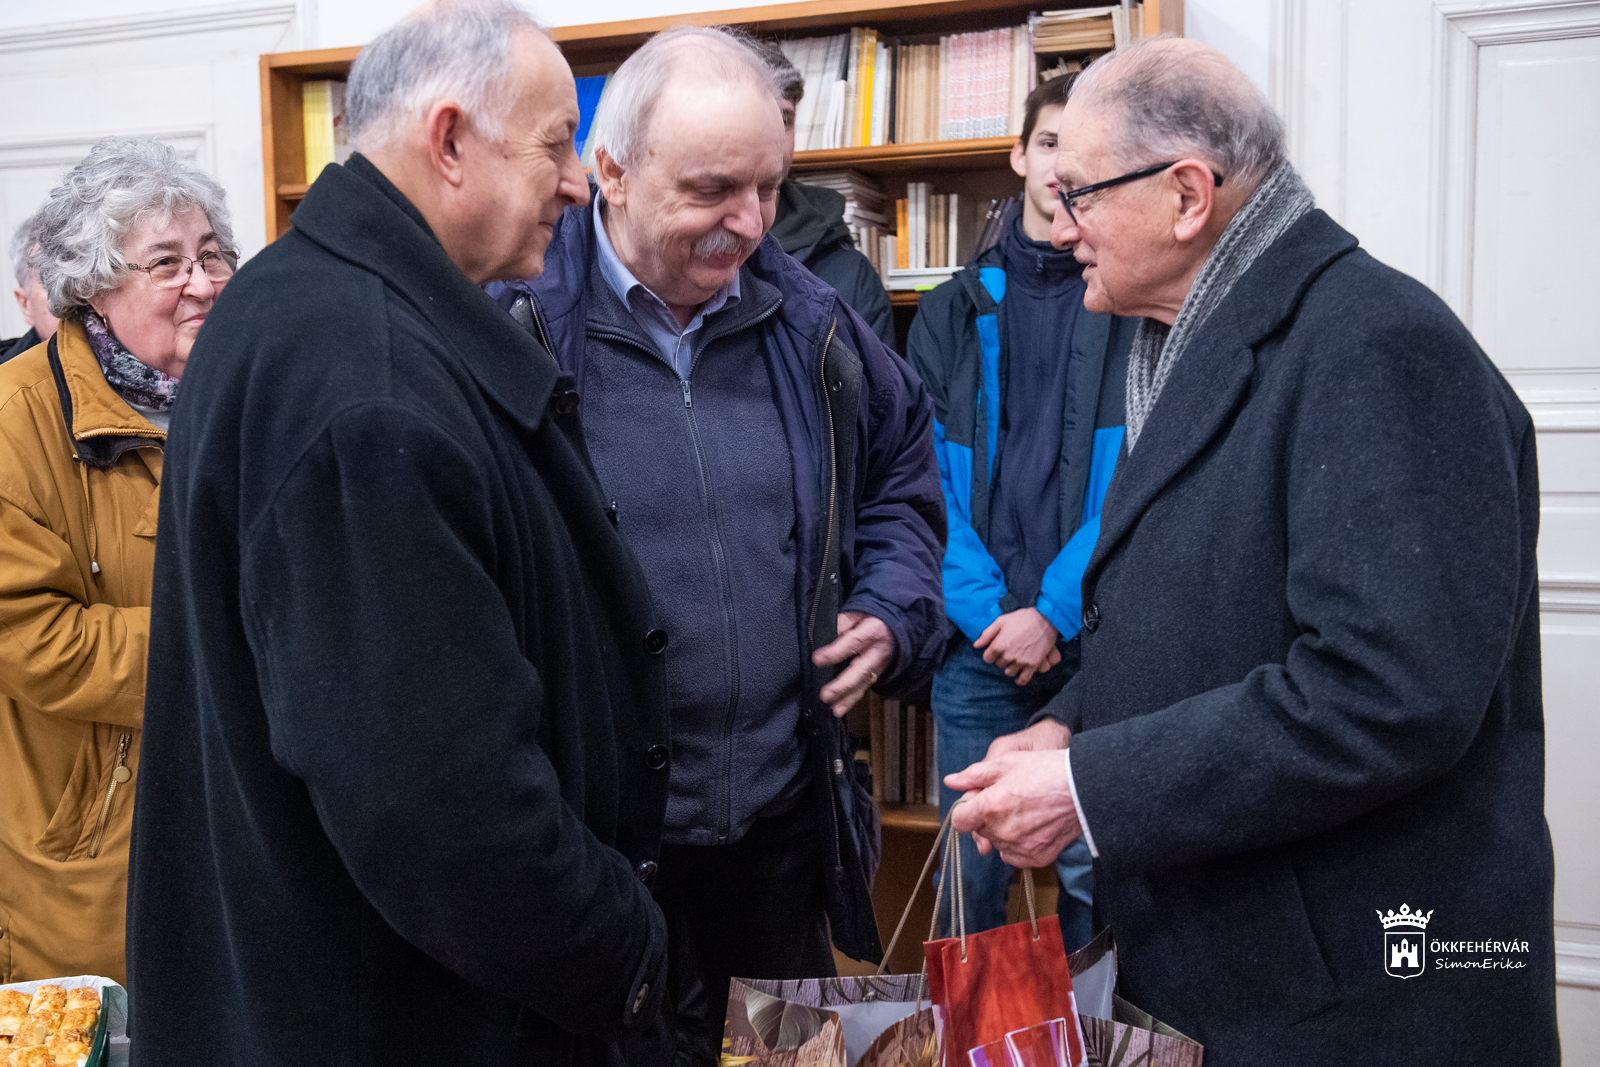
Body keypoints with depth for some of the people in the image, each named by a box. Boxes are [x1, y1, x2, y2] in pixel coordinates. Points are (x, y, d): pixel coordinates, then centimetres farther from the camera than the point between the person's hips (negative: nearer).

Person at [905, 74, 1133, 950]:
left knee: (1095, 874, 6)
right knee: (970, 876, 10)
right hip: (977, 642, 2)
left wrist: (1055, 612, -15)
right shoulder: (952, 312, 9)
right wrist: (986, 610, -9)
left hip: (1096, 640, -2)